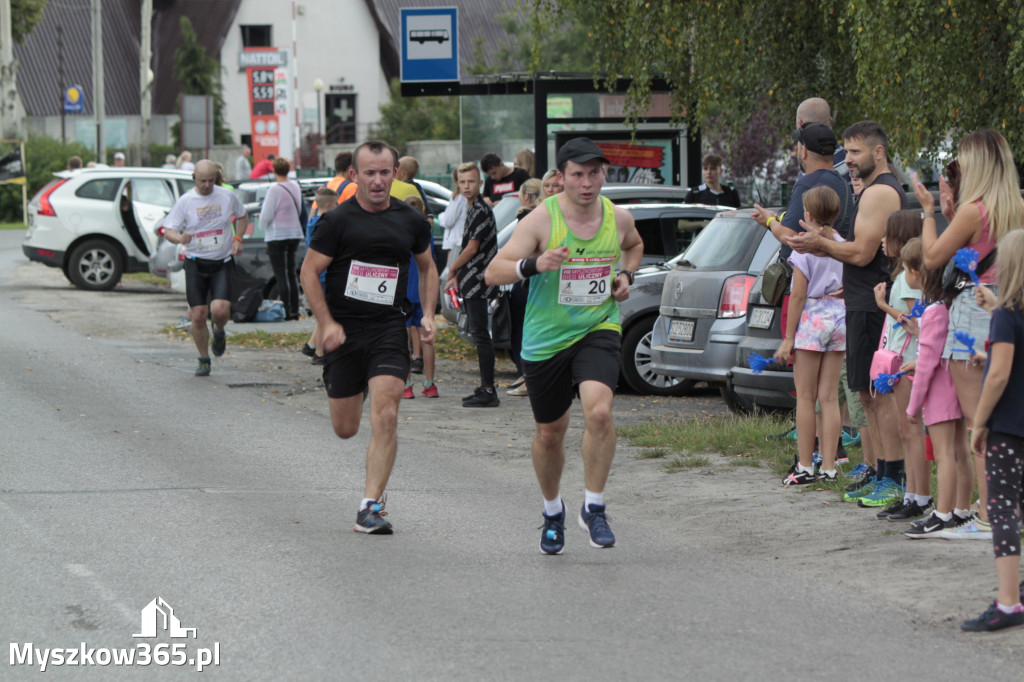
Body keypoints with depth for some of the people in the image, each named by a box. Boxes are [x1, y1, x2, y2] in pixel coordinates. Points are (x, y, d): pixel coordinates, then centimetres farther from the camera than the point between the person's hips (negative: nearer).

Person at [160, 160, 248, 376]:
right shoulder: (185, 201, -2)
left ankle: (219, 332, 18)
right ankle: (203, 360, 16)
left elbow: (242, 216, 21)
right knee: (198, 316, -3)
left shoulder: (227, 196, 2)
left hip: (222, 263, 0)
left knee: (220, 310, -19)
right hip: (195, 263, 0)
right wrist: (180, 238, -27)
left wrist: (237, 239, 4)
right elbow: (168, 230, -4)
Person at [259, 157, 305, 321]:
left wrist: (263, 225, 6)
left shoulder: (275, 189, -16)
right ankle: (294, 310, 14)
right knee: (291, 273, 14)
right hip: (294, 233, 7)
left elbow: (266, 215, -14)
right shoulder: (295, 186, 5)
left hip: (277, 235, -7)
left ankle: (286, 311, -7)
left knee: (281, 275, -4)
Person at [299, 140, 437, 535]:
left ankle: (370, 508, -13)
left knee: (385, 417, -16)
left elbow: (427, 267, 21)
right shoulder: (337, 220, -4)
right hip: (344, 330, -1)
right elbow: (309, 272, -2)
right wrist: (327, 323, -10)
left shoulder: (410, 221, 5)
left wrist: (428, 315, 9)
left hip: (389, 329, 1)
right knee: (345, 429, 7)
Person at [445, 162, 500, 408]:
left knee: (480, 335, -10)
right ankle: (485, 388, 16)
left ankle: (489, 392, -10)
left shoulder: (481, 211, -14)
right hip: (472, 283, 10)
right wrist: (457, 276, 18)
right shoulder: (473, 209, 17)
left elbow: (472, 248, -15)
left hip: (479, 282, -10)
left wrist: (452, 270, -1)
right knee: (478, 335, 12)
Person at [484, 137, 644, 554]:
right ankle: (553, 511, 38)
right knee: (550, 432, 12)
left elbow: (634, 245, 26)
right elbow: (493, 272, -17)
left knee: (599, 412, -25)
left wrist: (626, 275, 6)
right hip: (546, 339, -1)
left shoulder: (619, 218, 0)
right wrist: (534, 264, -34)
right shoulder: (541, 219, -12)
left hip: (598, 331, 1)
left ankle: (594, 507, -8)